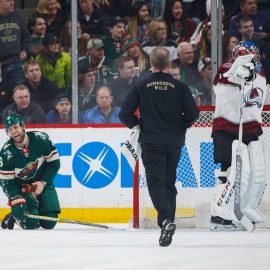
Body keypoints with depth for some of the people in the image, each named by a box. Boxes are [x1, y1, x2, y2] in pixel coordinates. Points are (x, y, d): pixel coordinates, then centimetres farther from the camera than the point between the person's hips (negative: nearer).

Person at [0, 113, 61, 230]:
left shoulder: (41, 138, -18)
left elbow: (54, 163, -7)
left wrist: (43, 182, -14)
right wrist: (16, 201, -26)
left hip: (43, 182, 2)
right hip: (21, 187, -2)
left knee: (49, 223, -8)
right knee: (31, 224, -20)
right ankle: (13, 216, 12)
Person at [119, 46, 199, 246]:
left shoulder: (142, 87, -2)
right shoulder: (180, 87, -2)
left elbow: (125, 114, -4)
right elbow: (192, 114, -6)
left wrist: (137, 124, 16)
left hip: (151, 142, -2)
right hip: (174, 143, 2)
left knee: (156, 182, -6)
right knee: (169, 182, 16)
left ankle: (166, 220, -28)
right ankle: (168, 221, 15)